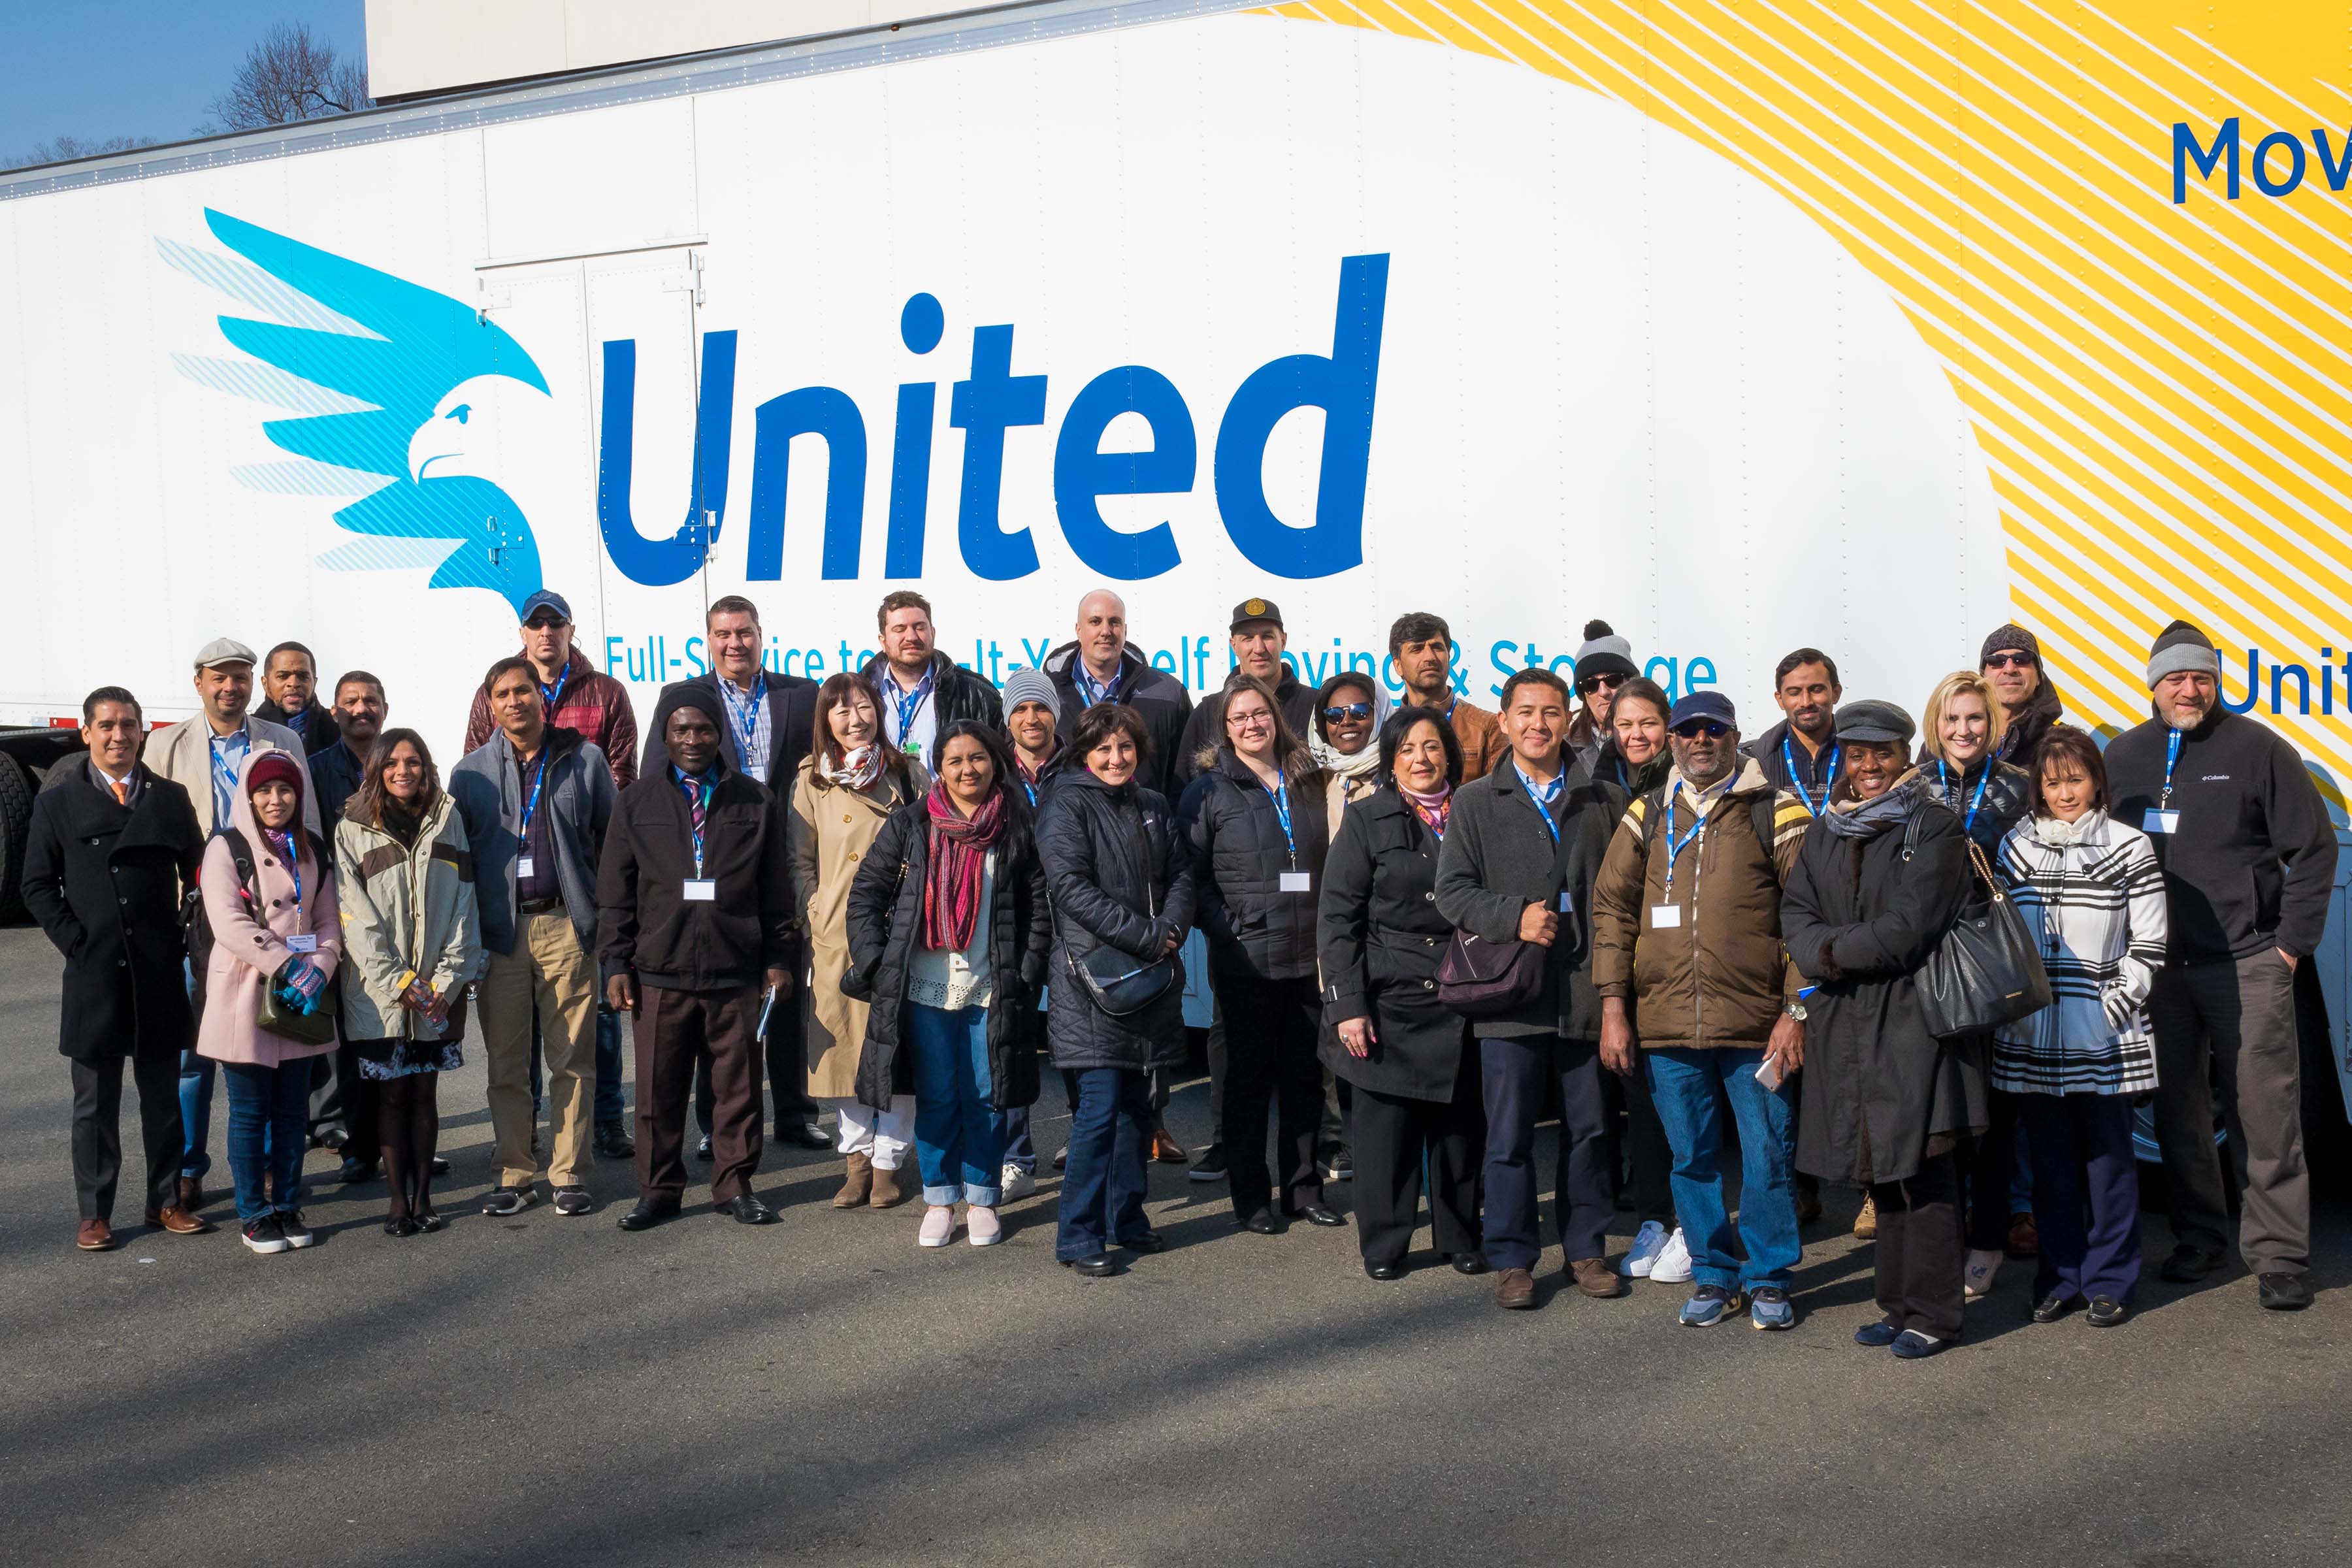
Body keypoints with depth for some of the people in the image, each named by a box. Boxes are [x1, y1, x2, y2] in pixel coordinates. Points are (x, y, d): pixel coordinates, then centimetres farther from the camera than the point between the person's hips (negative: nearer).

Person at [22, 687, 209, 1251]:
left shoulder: (170, 798, 7)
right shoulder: (57, 802, 3)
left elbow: (197, 875, 9)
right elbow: (39, 886, 1)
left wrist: (184, 941, -1)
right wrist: (76, 943, -8)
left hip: (161, 973, 2)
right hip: (92, 973, -2)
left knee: (163, 1094, 10)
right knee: (95, 1101, 5)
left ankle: (165, 1200, 20)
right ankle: (94, 1213, 13)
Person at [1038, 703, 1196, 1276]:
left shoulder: (1153, 806, 16)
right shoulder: (1067, 806, -5)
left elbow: (1180, 875, 12)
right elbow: (1071, 885, -15)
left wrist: (1169, 930, -9)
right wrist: (1146, 934, -17)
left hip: (1152, 973, 6)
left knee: (1136, 1101, 11)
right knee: (1100, 1106, -10)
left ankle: (1126, 1217, 23)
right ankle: (1078, 1238, -3)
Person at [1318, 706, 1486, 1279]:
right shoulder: (1367, 820, 1)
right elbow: (1337, 918, -3)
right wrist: (1347, 1005, -9)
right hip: (1390, 1000, -2)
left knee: (1461, 1124, 5)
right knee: (1387, 1126, 2)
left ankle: (1460, 1238, 20)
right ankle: (1383, 1246, 14)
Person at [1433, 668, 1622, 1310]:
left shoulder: (1597, 801, 11)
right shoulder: (1475, 803, 5)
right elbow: (1453, 890, 0)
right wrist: (1512, 919, -15)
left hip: (1585, 992, 2)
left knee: (1589, 1130, 9)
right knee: (1510, 1136, 3)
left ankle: (1585, 1249, 22)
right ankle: (1512, 1259, 13)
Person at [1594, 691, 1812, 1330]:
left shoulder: (1775, 812, 2)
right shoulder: (1647, 815, 11)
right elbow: (1613, 907, 10)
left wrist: (1796, 1010, -8)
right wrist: (1613, 1007, 2)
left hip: (1755, 1024, -3)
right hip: (1665, 1025, 3)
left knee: (1767, 1158, 3)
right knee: (1692, 1159, 11)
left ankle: (1769, 1279, 19)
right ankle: (1713, 1275, 25)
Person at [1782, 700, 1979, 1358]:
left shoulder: (1935, 829, -5)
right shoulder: (1824, 832, 14)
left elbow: (1910, 928, -13)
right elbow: (1795, 914, 8)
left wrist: (1835, 951, -5)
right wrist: (1826, 957, -11)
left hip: (1914, 1014, -6)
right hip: (1845, 1020, 6)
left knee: (1923, 1167, -5)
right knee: (1879, 1168, 11)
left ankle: (1932, 1313, 3)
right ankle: (1899, 1304, 20)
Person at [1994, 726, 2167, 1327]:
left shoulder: (2129, 847, -1)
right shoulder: (2015, 848, 7)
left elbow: (2148, 945, 0)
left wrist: (2113, 1009, -8)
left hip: (2105, 1041, -3)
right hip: (2032, 1039, 3)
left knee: (2108, 1158, 3)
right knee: (2050, 1160, 9)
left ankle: (2108, 1282, 13)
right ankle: (2060, 1277, 20)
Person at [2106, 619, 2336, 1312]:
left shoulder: (2257, 748, -1)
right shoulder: (2124, 756, 9)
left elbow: (2314, 847, 1)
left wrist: (2292, 942, -3)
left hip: (2248, 967, -3)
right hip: (2158, 964, 3)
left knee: (2264, 1115, -3)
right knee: (2177, 1112, 10)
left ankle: (2278, 1256, 4)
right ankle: (2199, 1236, 23)